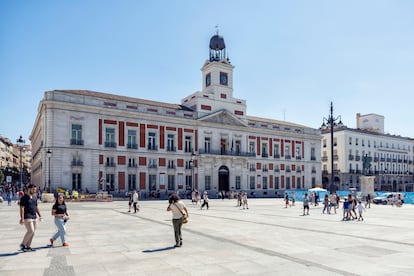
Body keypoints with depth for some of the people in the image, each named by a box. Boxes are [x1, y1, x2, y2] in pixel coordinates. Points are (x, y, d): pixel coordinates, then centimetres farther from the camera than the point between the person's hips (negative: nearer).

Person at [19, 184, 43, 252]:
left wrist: (40, 215, 14)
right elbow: (22, 208, -14)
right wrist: (22, 218, -20)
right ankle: (23, 244, 6)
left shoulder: (34, 197, 14)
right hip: (27, 217, -8)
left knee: (33, 232, 7)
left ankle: (28, 246, 16)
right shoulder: (24, 198, -9)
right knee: (30, 231, -12)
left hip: (34, 217, 8)